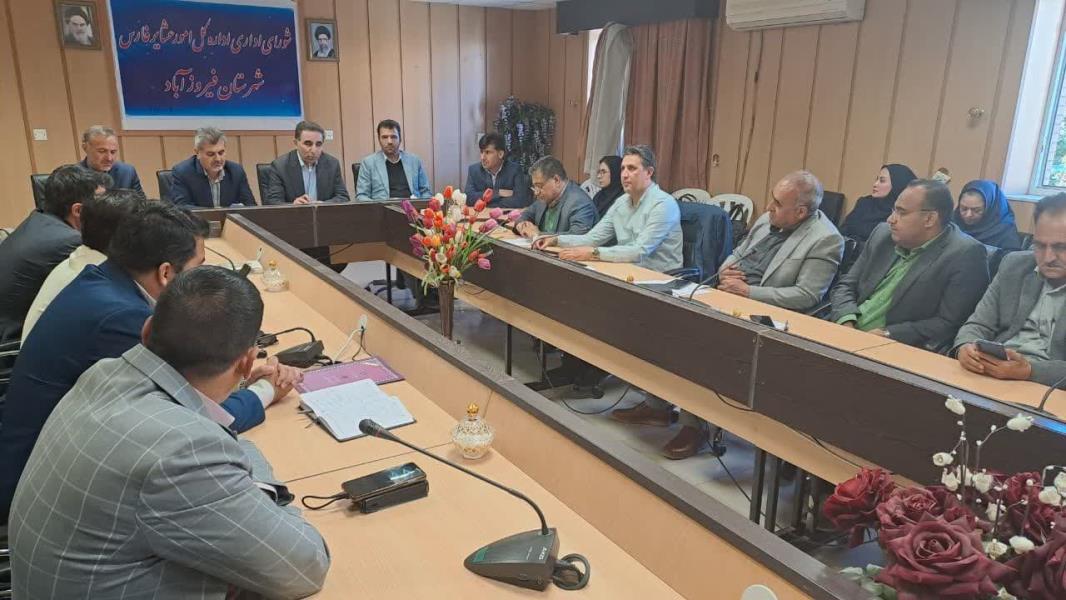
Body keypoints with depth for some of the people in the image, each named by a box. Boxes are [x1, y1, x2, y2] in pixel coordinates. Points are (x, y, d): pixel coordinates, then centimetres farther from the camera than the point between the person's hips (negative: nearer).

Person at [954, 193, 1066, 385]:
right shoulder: (1014, 265, 9)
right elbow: (979, 325, 7)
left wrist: (1029, 371, -24)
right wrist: (966, 347, -14)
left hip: (1044, 389, -2)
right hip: (989, 374, 2)